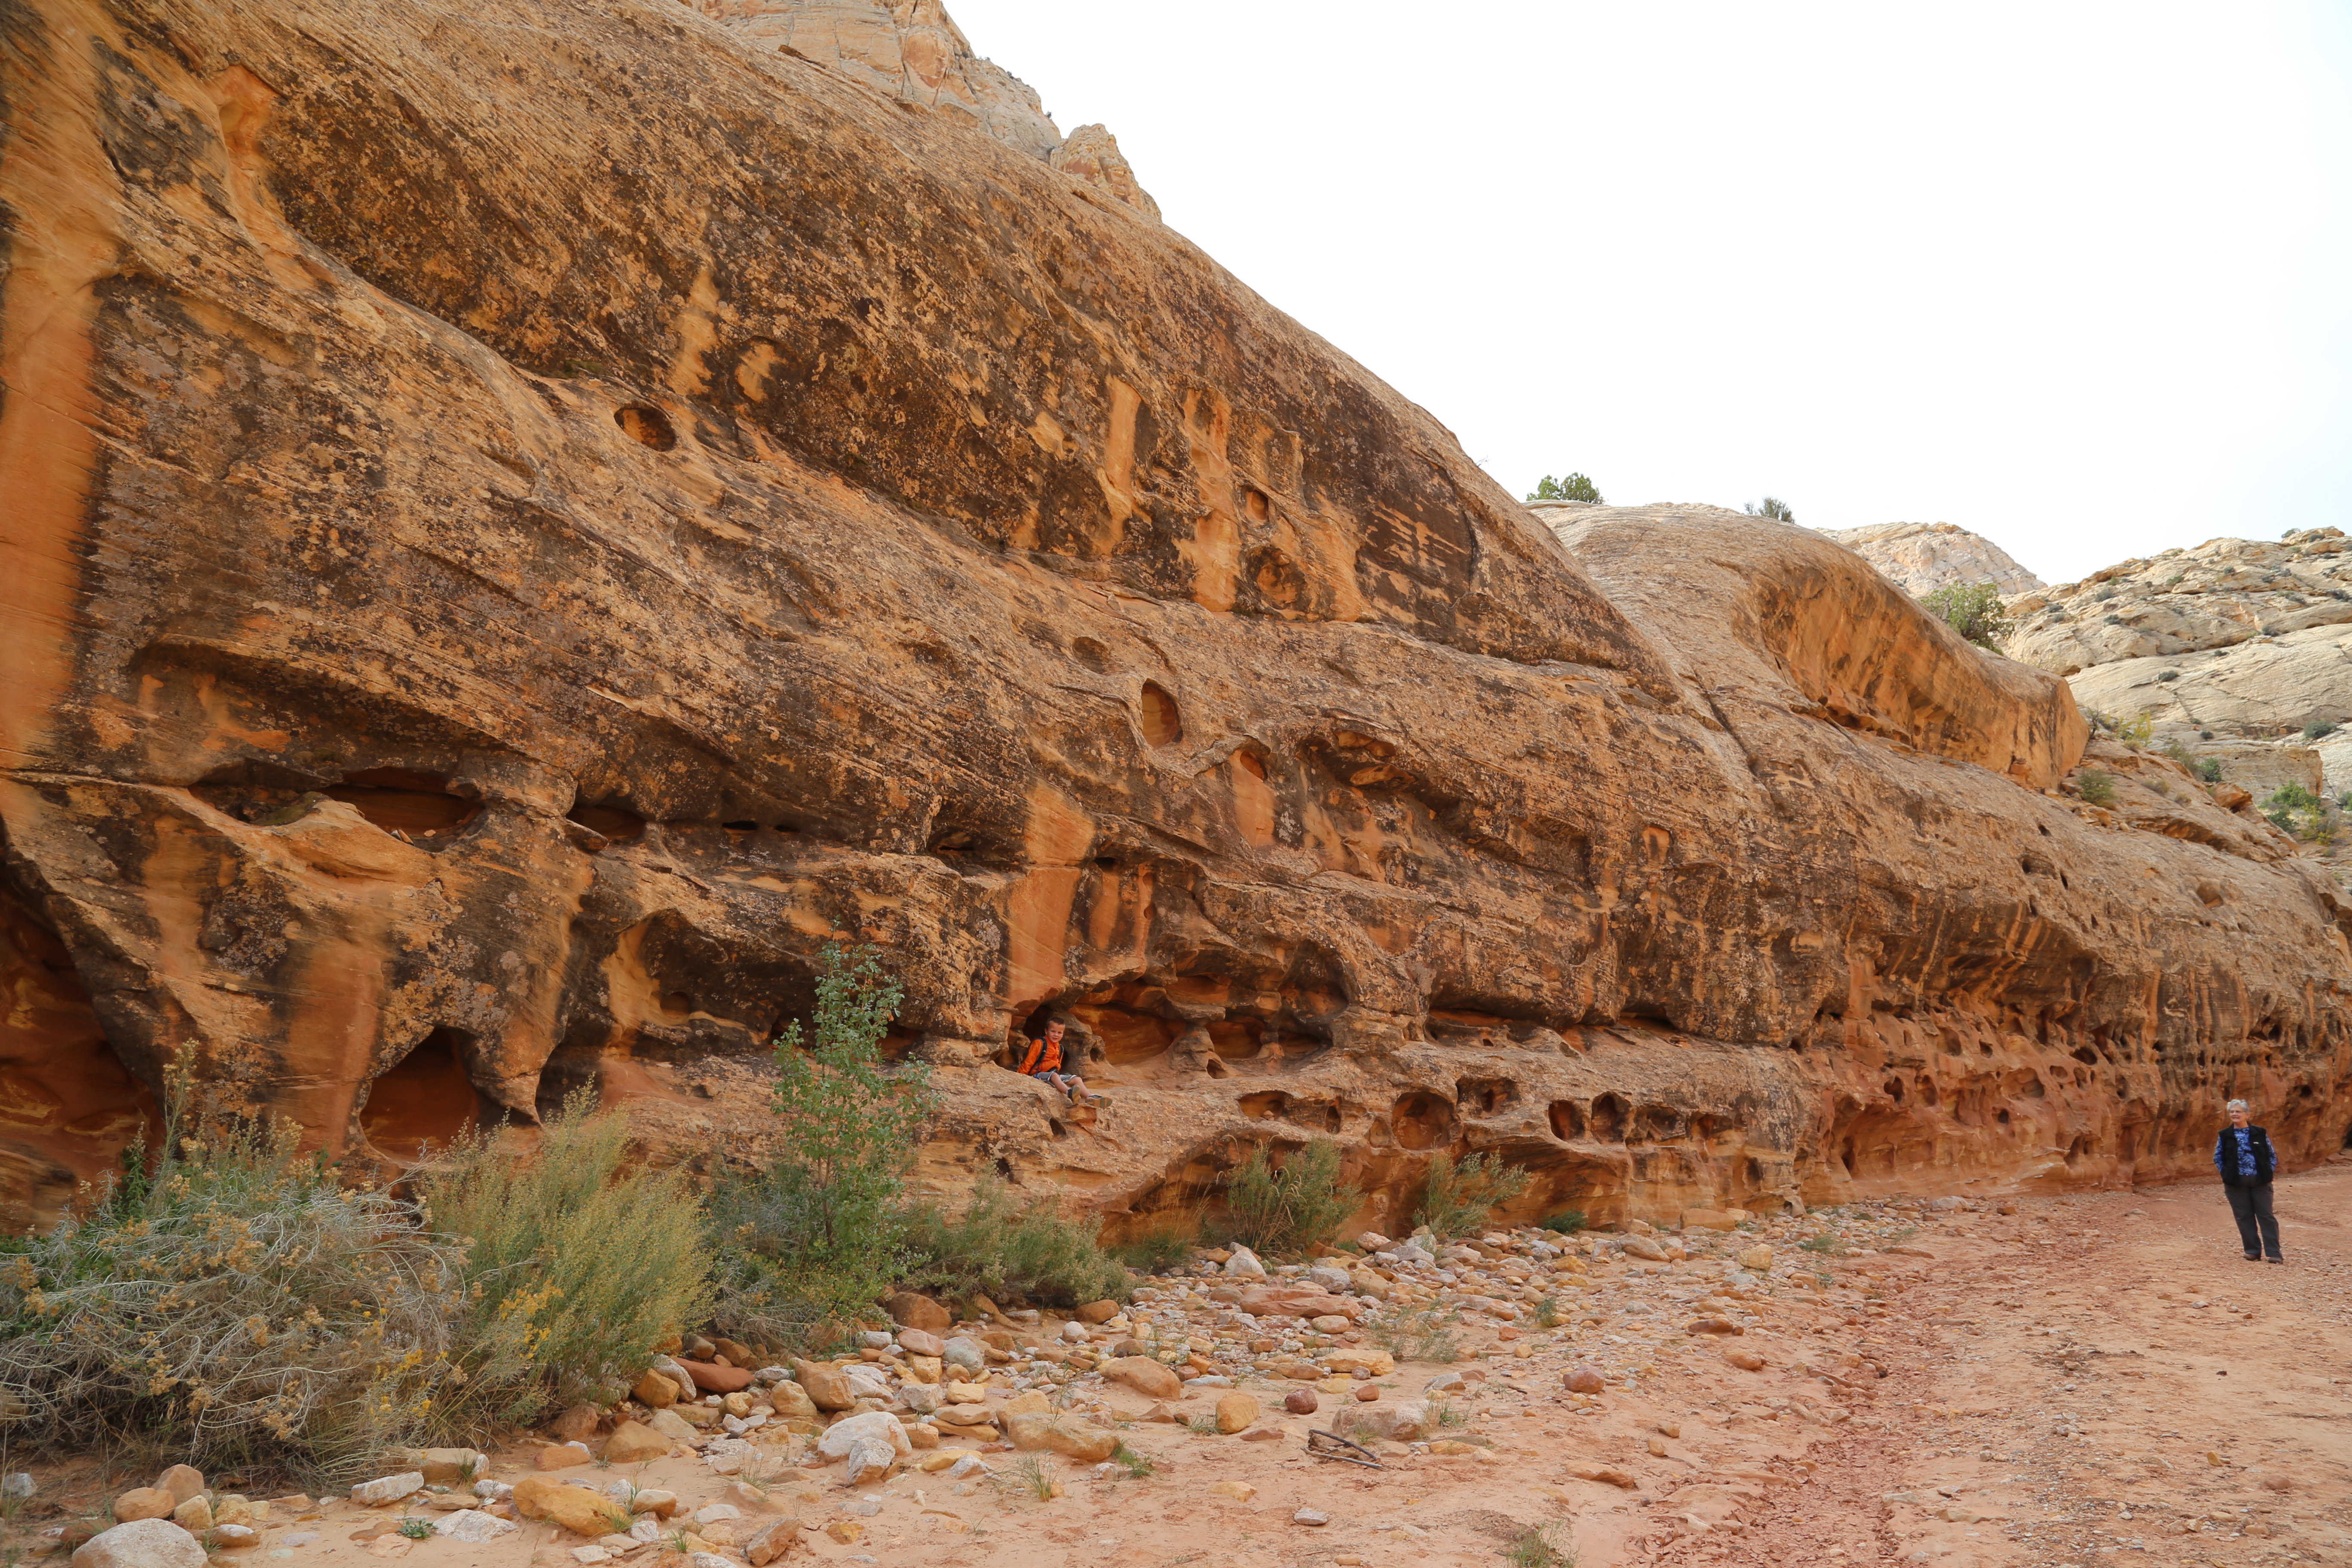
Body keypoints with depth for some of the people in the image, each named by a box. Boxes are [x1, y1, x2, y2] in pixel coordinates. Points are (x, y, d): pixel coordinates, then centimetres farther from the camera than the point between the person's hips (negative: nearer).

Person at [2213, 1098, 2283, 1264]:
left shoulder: (2260, 1133, 2)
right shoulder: (2225, 1135, 3)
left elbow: (2272, 1155, 8)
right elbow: (2218, 1157, 10)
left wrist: (2269, 1173, -2)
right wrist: (2227, 1174, 0)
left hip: (2260, 1182, -1)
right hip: (2236, 1183, 1)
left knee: (2266, 1216, -2)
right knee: (2244, 1217, 3)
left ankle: (2273, 1253, 0)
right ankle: (2253, 1251, 11)